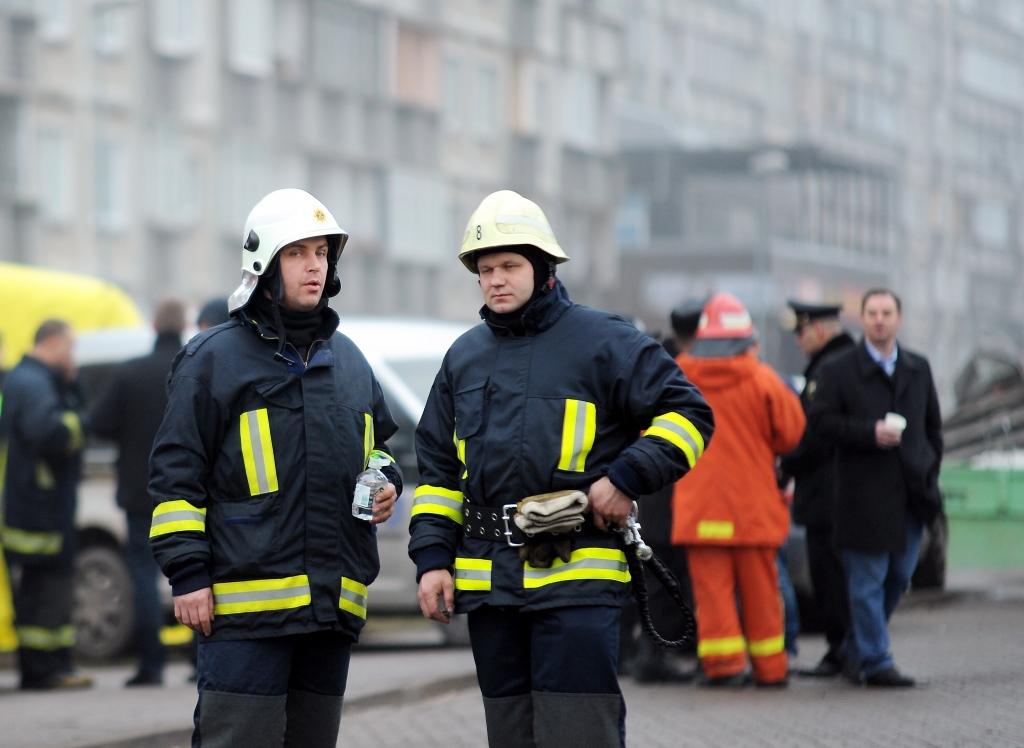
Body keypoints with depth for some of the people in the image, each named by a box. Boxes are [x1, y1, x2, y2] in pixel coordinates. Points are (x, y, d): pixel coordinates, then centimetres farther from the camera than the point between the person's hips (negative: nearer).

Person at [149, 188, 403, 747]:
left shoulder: (348, 360, 17)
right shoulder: (214, 359, -1)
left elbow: (378, 446, 31)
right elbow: (176, 474, -3)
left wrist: (386, 484, 8)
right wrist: (187, 574, -9)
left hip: (334, 600, 6)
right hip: (246, 597, -6)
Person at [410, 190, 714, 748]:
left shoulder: (602, 342, 1)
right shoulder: (464, 358, 17)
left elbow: (687, 413, 1)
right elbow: (438, 467, 19)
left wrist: (628, 477, -11)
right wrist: (432, 556, 8)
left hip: (577, 577, -6)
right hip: (488, 578, 6)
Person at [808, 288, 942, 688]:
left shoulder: (918, 368, 14)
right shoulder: (838, 369, 0)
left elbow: (933, 425, 18)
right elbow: (821, 420, -7)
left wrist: (929, 472, 9)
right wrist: (870, 434, -19)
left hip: (910, 490, 5)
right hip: (864, 492, -5)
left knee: (899, 576, 10)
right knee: (867, 581, -5)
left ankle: (858, 649, 25)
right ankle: (874, 661, -2)